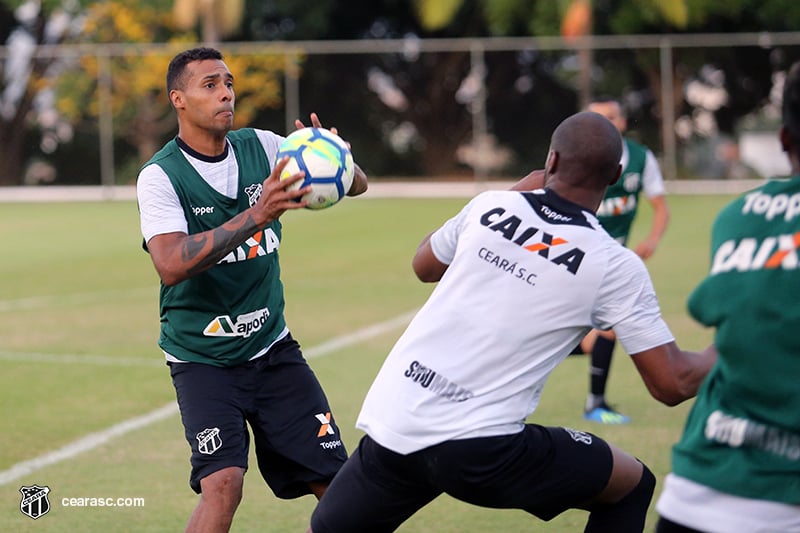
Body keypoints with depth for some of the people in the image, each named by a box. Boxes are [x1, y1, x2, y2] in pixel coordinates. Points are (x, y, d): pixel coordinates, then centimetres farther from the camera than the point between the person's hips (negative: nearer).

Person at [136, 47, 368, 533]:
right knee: (223, 484, -23)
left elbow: (357, 185, -2)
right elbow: (171, 266, -28)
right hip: (202, 360, -4)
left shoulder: (260, 147, 0)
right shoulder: (161, 176, -12)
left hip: (273, 348, 5)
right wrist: (256, 217, -37)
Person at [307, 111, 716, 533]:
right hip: (477, 450, -4)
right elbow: (672, 383, -3)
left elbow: (424, 266, 26)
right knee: (631, 485, 17)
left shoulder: (491, 206, 5)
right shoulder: (614, 266, -6)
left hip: (390, 429, 4)